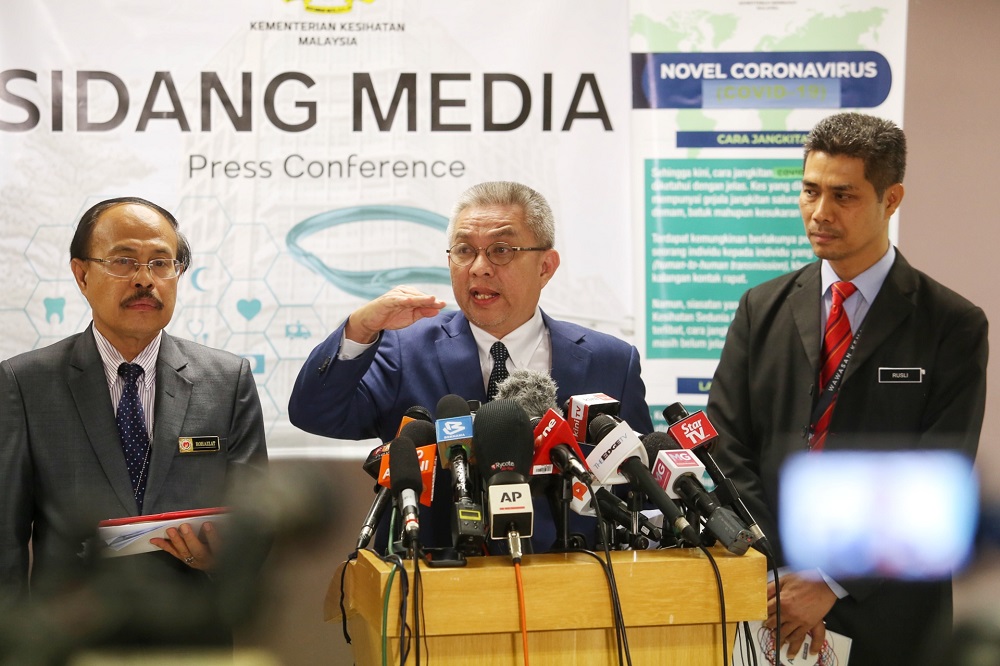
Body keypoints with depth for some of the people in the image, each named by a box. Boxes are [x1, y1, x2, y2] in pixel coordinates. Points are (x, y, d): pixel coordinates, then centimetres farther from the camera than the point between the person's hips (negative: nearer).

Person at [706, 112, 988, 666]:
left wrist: (833, 583, -16)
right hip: (769, 602, 3)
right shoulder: (762, 309, 7)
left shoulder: (953, 326, -4)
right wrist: (778, 577, -10)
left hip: (887, 617, -2)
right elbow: (729, 449, 2)